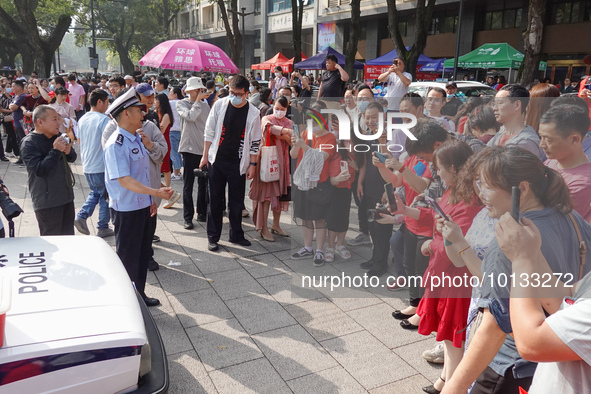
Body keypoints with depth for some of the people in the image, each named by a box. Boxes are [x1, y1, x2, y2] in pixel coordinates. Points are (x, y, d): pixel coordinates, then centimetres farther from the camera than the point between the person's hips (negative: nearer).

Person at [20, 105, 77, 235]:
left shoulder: (58, 136, 6)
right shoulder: (29, 144, -13)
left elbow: (72, 158, 13)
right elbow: (39, 170, -23)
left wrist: (68, 151, -9)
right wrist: (55, 151, -26)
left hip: (66, 196, 7)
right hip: (47, 203, -7)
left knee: (68, 234, 17)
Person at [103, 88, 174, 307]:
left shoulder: (137, 139, 9)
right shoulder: (116, 144, -20)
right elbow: (124, 180, -27)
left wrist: (150, 199, 16)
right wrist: (156, 192, -32)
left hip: (142, 205, 9)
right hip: (126, 209, -9)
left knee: (143, 252, 19)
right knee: (127, 256, 6)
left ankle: (139, 294, 35)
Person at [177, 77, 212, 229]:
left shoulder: (205, 104, 11)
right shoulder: (182, 104, -1)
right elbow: (190, 116, -22)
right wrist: (198, 100, -14)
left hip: (205, 149, 4)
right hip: (190, 148, -4)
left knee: (204, 184, 10)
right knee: (188, 185, 0)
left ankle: (202, 213, 23)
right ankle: (188, 216, 7)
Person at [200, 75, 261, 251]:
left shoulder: (253, 113, -5)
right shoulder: (219, 105, -3)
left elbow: (254, 142, 1)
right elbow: (209, 131, 4)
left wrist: (252, 164, 0)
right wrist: (205, 155, 3)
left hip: (238, 162, 0)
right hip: (217, 159, 1)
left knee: (237, 201, 8)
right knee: (215, 200, 6)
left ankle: (236, 235, 25)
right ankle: (213, 237, 17)